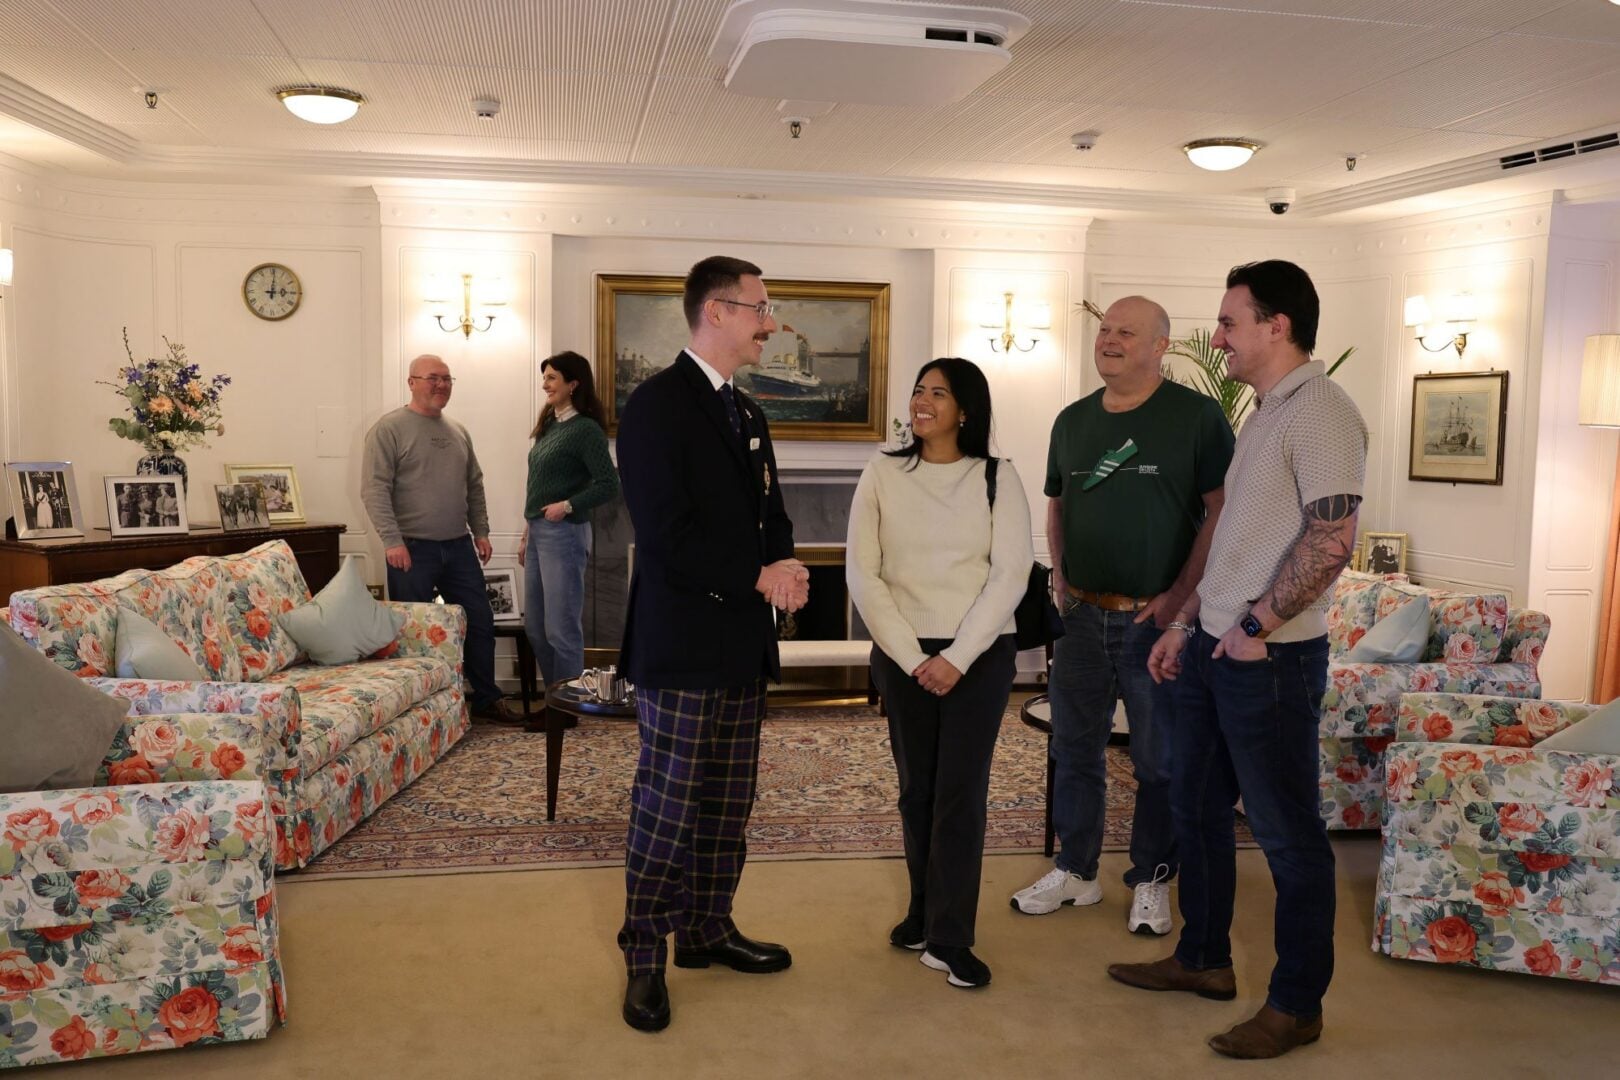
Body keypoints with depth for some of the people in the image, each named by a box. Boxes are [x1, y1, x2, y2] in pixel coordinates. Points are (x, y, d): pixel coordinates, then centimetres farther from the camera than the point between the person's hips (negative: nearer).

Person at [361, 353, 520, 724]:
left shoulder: (458, 432, 14)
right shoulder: (389, 429, -7)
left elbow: (474, 485, 21)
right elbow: (375, 489, -13)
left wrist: (481, 532, 14)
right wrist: (392, 540, -20)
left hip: (459, 547, 6)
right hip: (412, 549, -6)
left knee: (480, 623, 9)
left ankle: (485, 699, 22)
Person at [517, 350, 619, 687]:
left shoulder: (585, 429, -11)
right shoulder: (549, 426, 13)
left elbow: (608, 485, -17)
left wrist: (568, 505, -21)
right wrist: (527, 535, 17)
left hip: (564, 534, -9)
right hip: (537, 533, 9)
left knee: (561, 629, -2)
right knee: (534, 627, 14)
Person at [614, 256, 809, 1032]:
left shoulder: (747, 415, 17)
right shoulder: (657, 405, -11)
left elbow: (771, 517, 17)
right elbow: (667, 535, -19)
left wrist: (783, 570, -4)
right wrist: (757, 579, -14)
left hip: (744, 645, 8)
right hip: (683, 645, -8)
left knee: (727, 807, 14)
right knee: (666, 812, 1)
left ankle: (708, 931, 29)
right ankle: (645, 960, 16)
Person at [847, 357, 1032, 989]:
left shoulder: (997, 478, 0)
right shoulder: (882, 474, 2)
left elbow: (1011, 574, -6)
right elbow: (862, 575, -3)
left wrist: (958, 657, -12)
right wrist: (912, 658, -9)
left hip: (981, 654, -1)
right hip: (903, 655, 1)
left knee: (961, 789, -2)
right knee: (916, 788, 8)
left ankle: (948, 939, 6)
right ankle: (926, 911, 26)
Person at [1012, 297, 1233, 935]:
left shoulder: (1197, 416, -7)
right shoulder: (1072, 421, 10)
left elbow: (1223, 510, -10)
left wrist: (1181, 593, -15)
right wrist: (1059, 573, 8)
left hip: (1156, 619, -5)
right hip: (1081, 617, 5)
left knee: (1160, 760, 7)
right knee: (1074, 750, 13)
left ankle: (1151, 881, 24)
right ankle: (1075, 872, 28)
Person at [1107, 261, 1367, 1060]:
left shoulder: (1320, 411, -15)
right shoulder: (1264, 414, 15)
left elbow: (1331, 542, -23)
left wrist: (1257, 626, -18)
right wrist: (1186, 624, 18)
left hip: (1270, 659, -10)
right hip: (1213, 648, 10)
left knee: (1287, 833, 3)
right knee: (1195, 806, 18)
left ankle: (1297, 1004, 18)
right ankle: (1204, 959, 34)